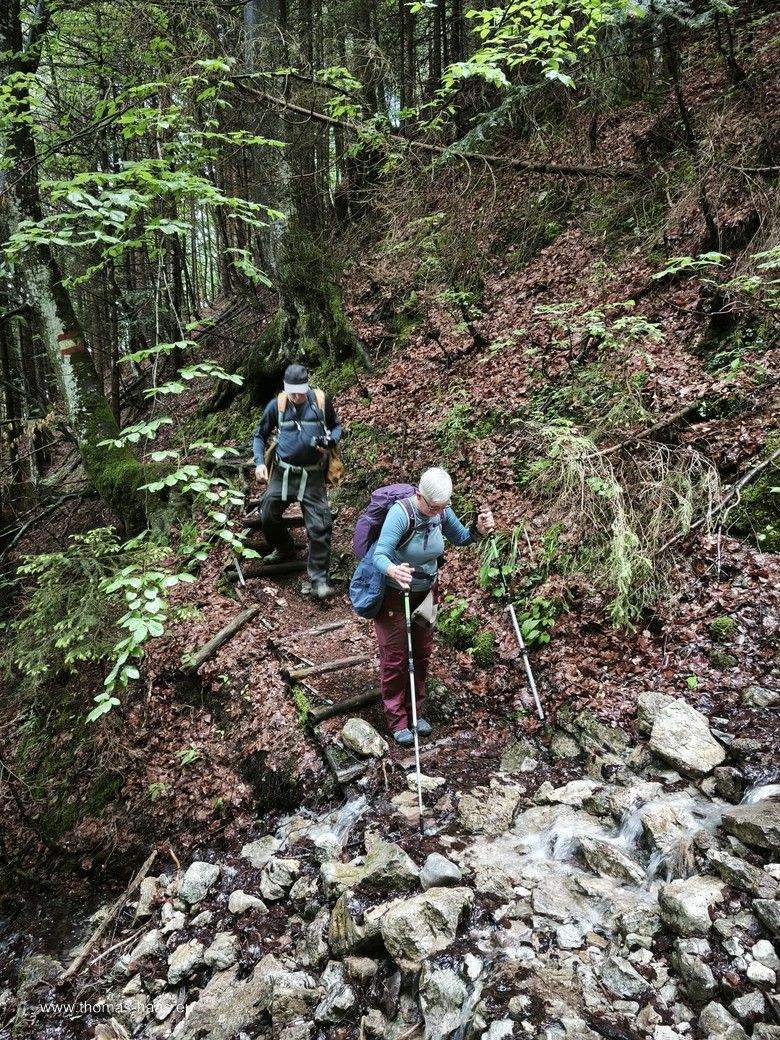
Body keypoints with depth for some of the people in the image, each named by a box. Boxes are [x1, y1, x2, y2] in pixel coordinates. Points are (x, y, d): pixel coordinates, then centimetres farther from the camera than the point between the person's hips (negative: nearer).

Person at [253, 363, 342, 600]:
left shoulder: (321, 401, -6)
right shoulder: (276, 405, -3)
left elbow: (336, 427, 10)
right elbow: (260, 436, 9)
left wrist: (330, 442, -13)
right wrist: (259, 462, -7)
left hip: (313, 476, -2)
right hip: (283, 473, 2)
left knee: (319, 527, -8)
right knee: (268, 516, 8)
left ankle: (318, 580, 0)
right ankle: (284, 549, 38)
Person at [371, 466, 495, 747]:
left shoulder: (442, 512, -13)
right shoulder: (400, 513, -30)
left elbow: (459, 537, 6)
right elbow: (379, 555, -39)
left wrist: (479, 530, -16)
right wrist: (393, 571, -61)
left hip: (425, 592, 6)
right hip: (393, 593, -5)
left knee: (421, 653, 13)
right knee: (395, 657, 2)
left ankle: (415, 711, 31)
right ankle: (397, 721, 17)